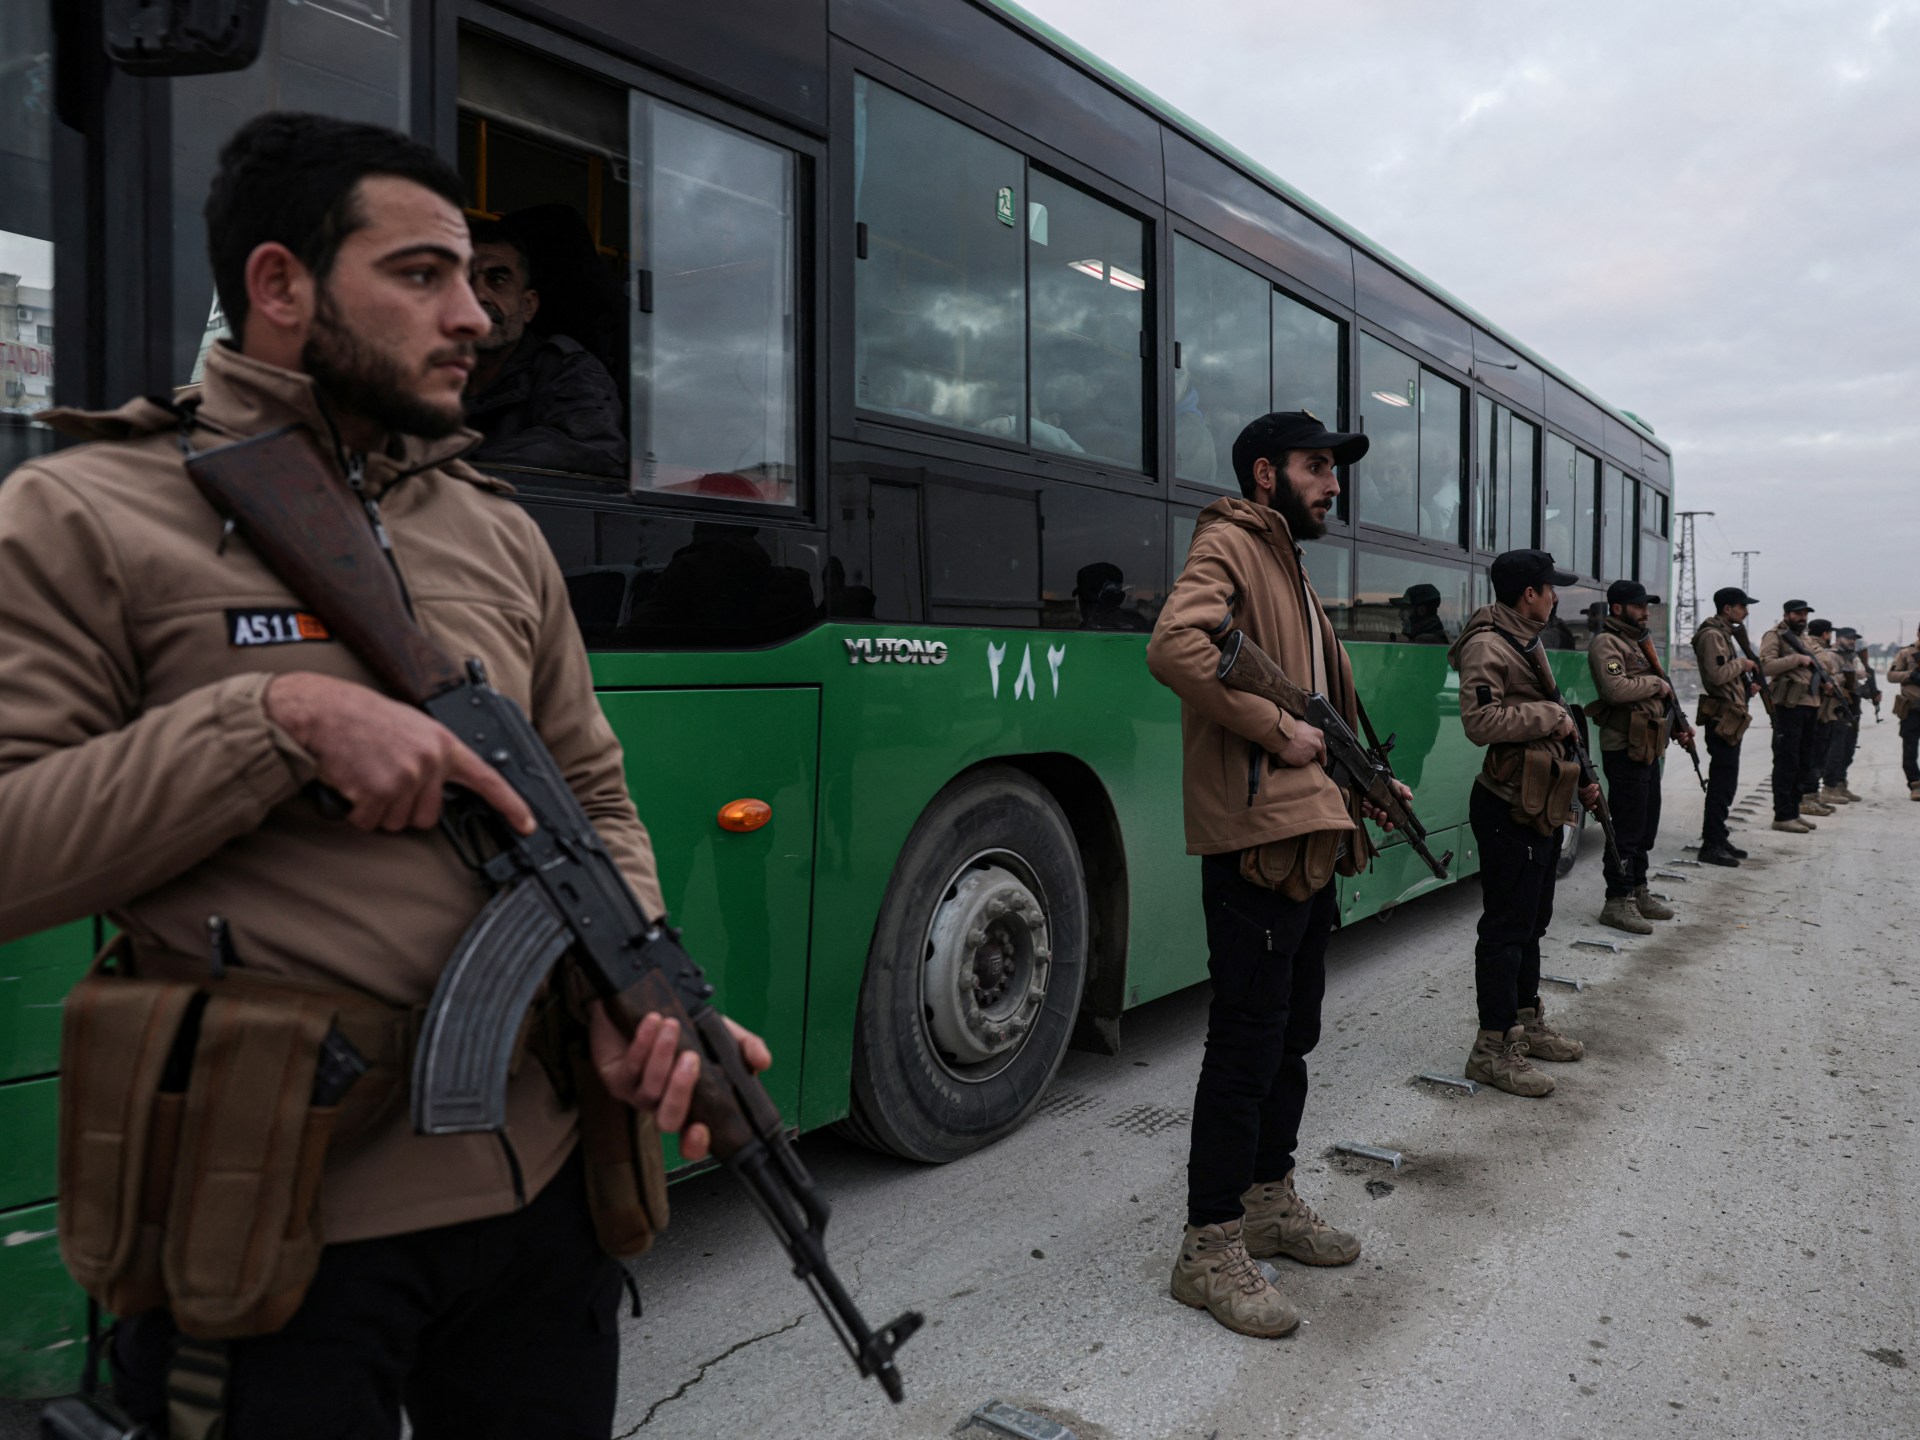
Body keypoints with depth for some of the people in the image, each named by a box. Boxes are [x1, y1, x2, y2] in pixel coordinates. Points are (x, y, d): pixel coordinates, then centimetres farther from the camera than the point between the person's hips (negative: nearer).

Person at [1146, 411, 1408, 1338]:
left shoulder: (1288, 565, 24)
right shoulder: (1229, 546, -7)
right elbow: (1175, 646, -27)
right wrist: (1275, 730, -22)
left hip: (1310, 840, 10)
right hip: (1255, 840, -10)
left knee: (1292, 1034, 17)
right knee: (1247, 1043, -5)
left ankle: (1269, 1201, 32)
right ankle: (1210, 1248, 6)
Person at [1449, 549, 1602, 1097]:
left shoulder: (1529, 643, 18)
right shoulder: (1488, 646, -15)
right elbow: (1480, 721, -28)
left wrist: (1580, 780, 19)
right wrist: (1549, 716, -19)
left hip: (1543, 806, 10)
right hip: (1509, 810, -10)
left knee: (1532, 922, 18)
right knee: (1506, 928, -6)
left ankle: (1527, 1021, 30)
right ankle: (1493, 1047, 1)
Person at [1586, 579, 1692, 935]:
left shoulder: (1637, 642, 20)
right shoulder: (1606, 644, -11)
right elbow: (1616, 689, -27)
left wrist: (1678, 727, 13)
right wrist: (1656, 683, -13)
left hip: (1648, 748, 10)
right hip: (1625, 749, -10)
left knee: (1646, 825, 16)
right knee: (1627, 826, -7)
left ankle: (1638, 892, 26)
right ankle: (1617, 902, -2)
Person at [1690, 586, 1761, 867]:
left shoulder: (1724, 634, 20)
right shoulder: (1712, 635, -14)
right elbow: (1717, 674, -25)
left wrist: (1747, 687, 13)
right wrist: (1742, 664, -10)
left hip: (1730, 717, 11)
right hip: (1722, 717, -11)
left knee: (1725, 781, 14)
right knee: (1721, 783, -9)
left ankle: (1719, 838, 22)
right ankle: (1711, 846, -7)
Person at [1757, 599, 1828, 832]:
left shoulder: (1802, 638, 23)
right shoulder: (1775, 636, -4)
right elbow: (1765, 665, -19)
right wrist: (1797, 659, -19)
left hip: (1809, 705, 9)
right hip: (1789, 706, -9)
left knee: (1803, 762, 12)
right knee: (1786, 763, -8)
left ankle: (1794, 810, 19)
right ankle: (1783, 816, -6)